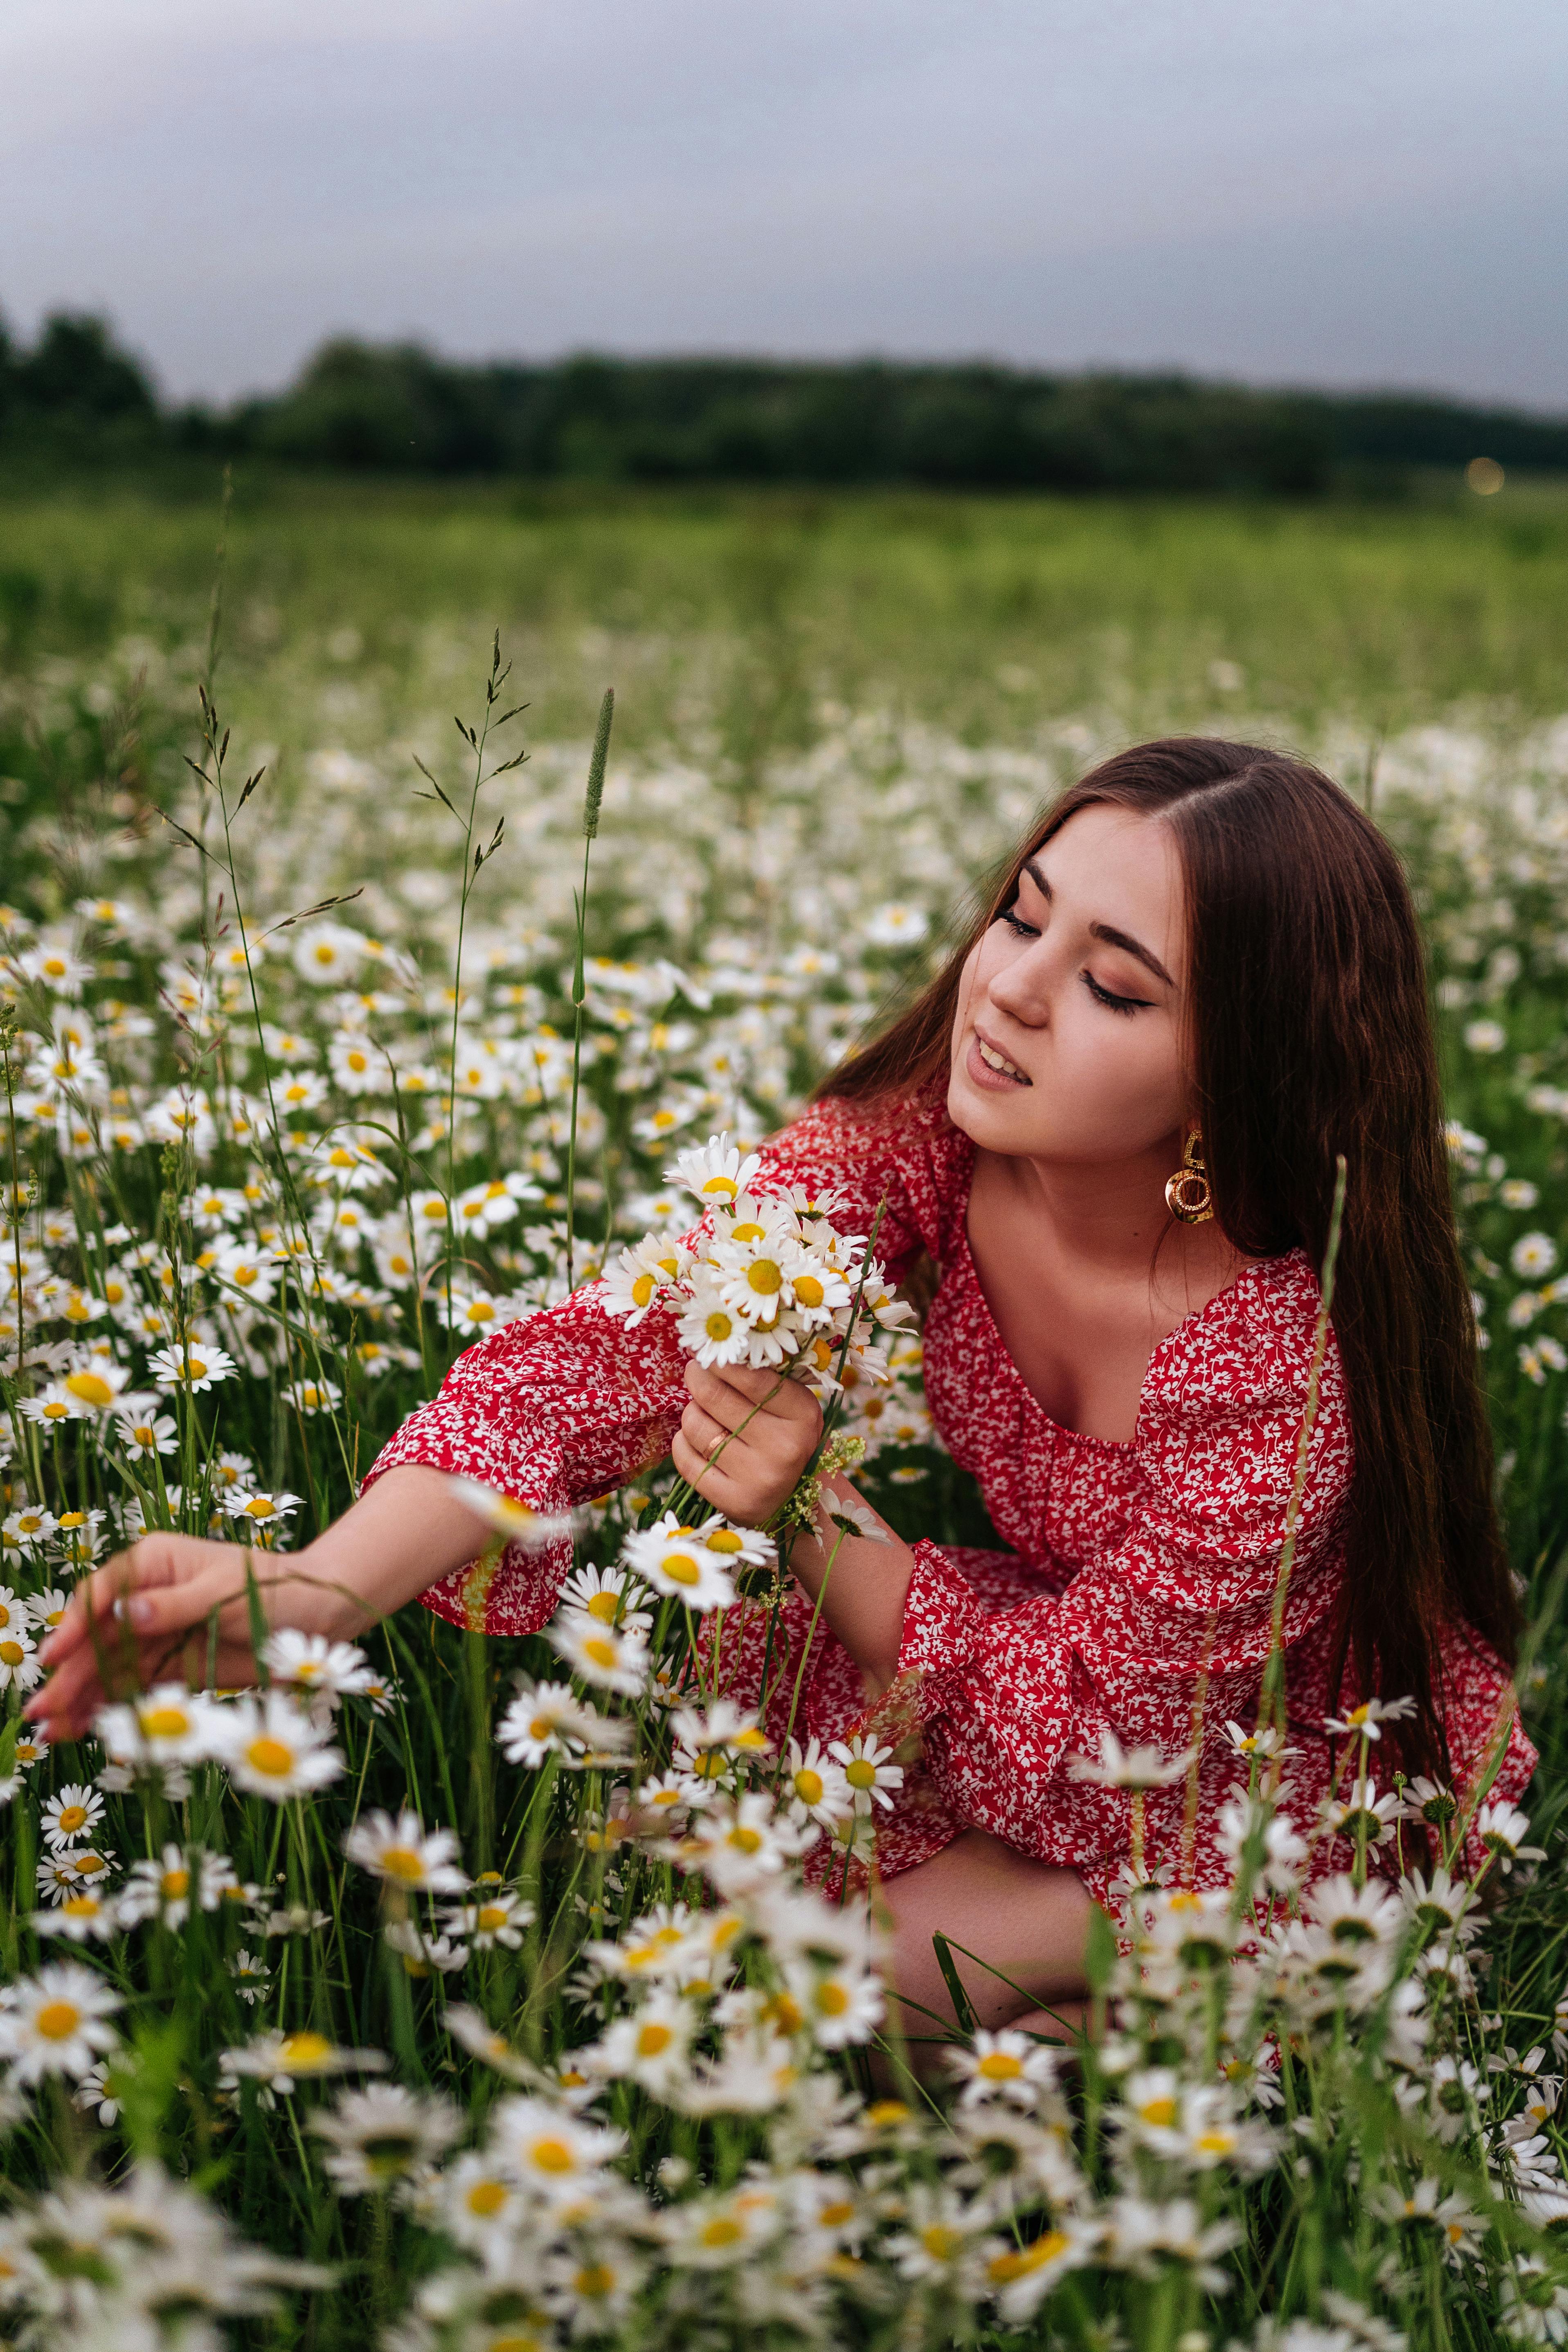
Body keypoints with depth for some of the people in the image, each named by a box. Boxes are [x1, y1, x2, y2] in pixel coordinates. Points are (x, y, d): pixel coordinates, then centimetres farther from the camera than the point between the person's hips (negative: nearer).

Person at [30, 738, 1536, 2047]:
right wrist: (314, 1596, -47)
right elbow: (622, 1344, -32)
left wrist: (812, 1507, -39)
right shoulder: (921, 1132, -22)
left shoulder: (1307, 1354, -34)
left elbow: (1083, 1717, -26)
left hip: (1290, 1779, -5)